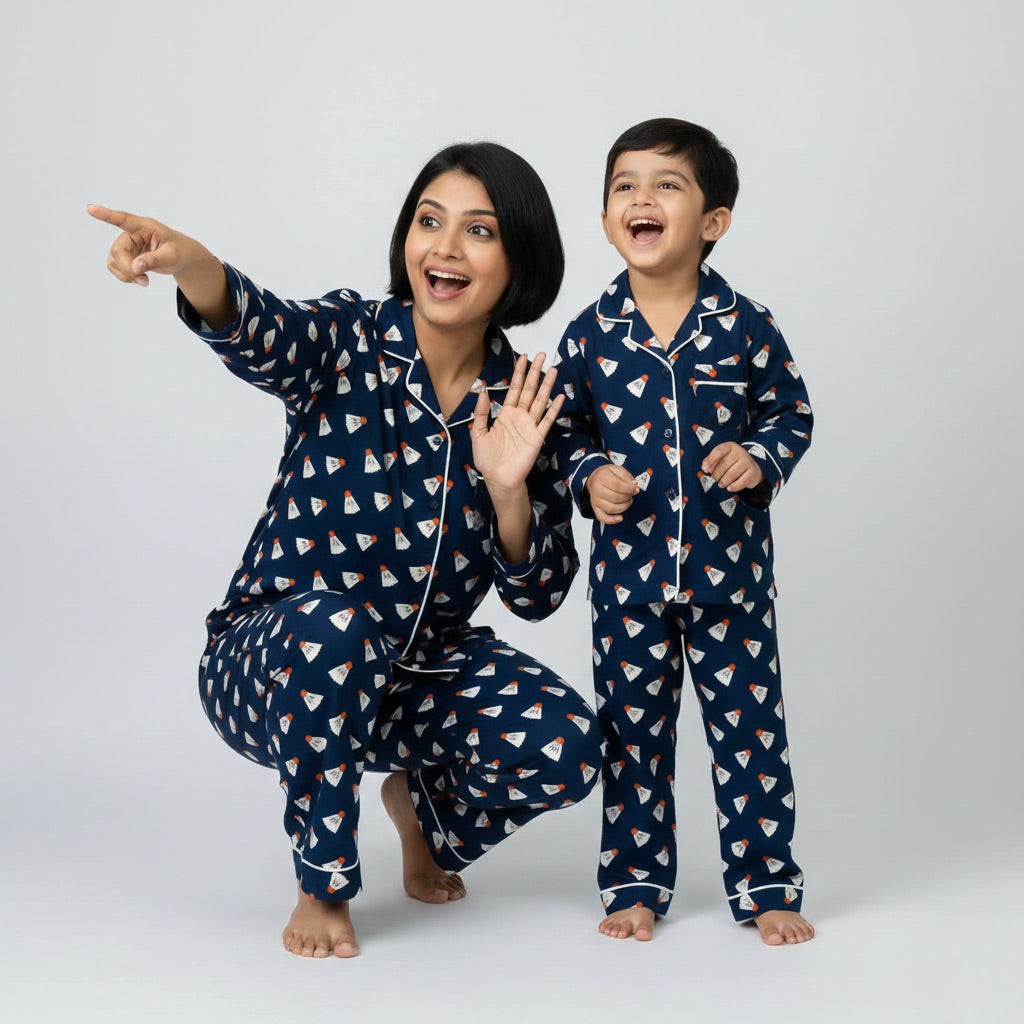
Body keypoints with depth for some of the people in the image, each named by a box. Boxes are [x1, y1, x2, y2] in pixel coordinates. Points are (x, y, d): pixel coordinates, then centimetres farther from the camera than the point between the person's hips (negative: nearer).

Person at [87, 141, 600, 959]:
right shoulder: (353, 342, -14)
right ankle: (323, 888, -14)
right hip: (272, 664, -3)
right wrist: (187, 261, -61)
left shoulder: (525, 401, -5)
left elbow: (537, 595, -3)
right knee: (334, 624, -38)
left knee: (565, 745, -23)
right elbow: (259, 331, -39)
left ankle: (422, 801, 13)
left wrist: (509, 486, -22)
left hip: (422, 668, 3)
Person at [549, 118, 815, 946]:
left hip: (730, 568, -1)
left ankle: (767, 883, 20)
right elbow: (565, 430, 9)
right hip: (629, 570, 1)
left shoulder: (746, 329, -5)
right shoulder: (590, 336, -2)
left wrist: (759, 458, -13)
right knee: (632, 729, 10)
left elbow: (793, 415, 5)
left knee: (749, 728, 6)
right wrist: (588, 477, -10)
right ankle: (636, 883, 25)